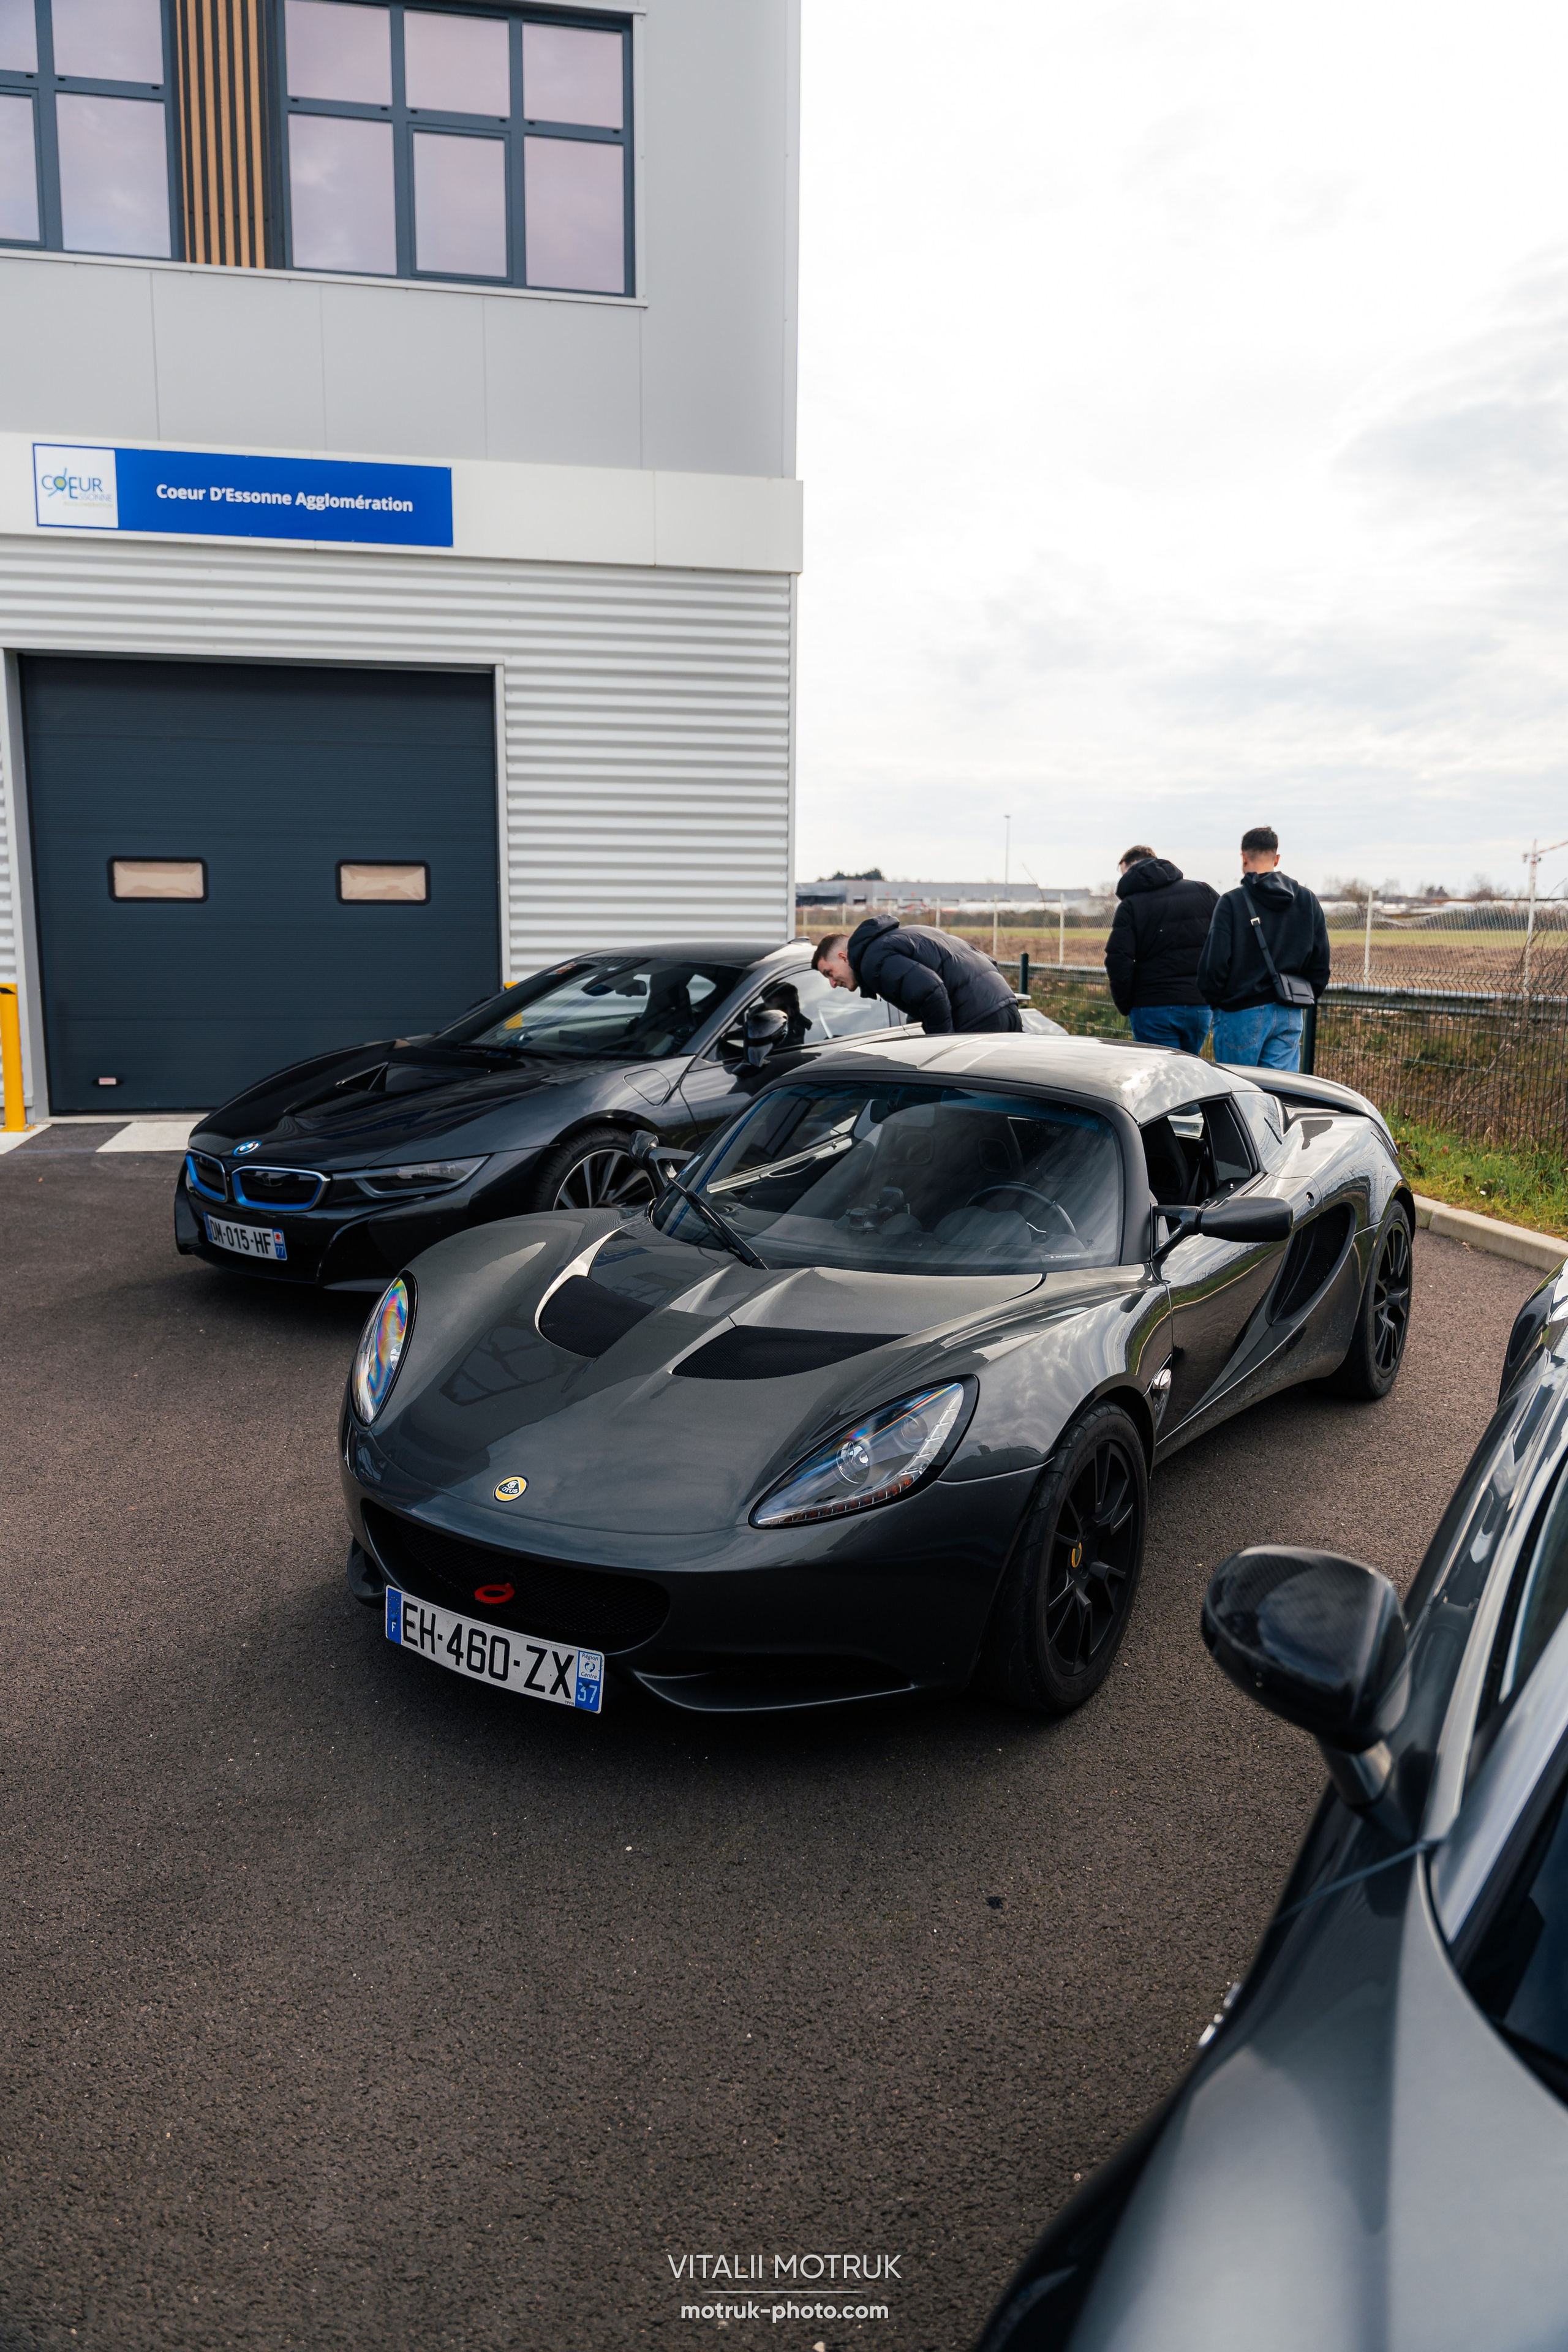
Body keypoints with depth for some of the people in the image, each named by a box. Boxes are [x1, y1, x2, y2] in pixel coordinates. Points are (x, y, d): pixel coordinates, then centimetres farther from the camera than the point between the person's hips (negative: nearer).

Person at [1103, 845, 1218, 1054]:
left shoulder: (1130, 905, -5)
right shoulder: (1203, 892, 8)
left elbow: (1118, 961, -14)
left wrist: (1125, 1005, 0)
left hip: (1153, 1009, -4)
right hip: (1200, 1006, 5)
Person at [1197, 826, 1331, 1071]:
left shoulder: (1232, 902, -9)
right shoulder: (1307, 899, 8)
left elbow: (1214, 963, -12)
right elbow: (1321, 962, 10)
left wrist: (1216, 1002, 4)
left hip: (1242, 1014, -5)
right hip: (1290, 1015, 5)